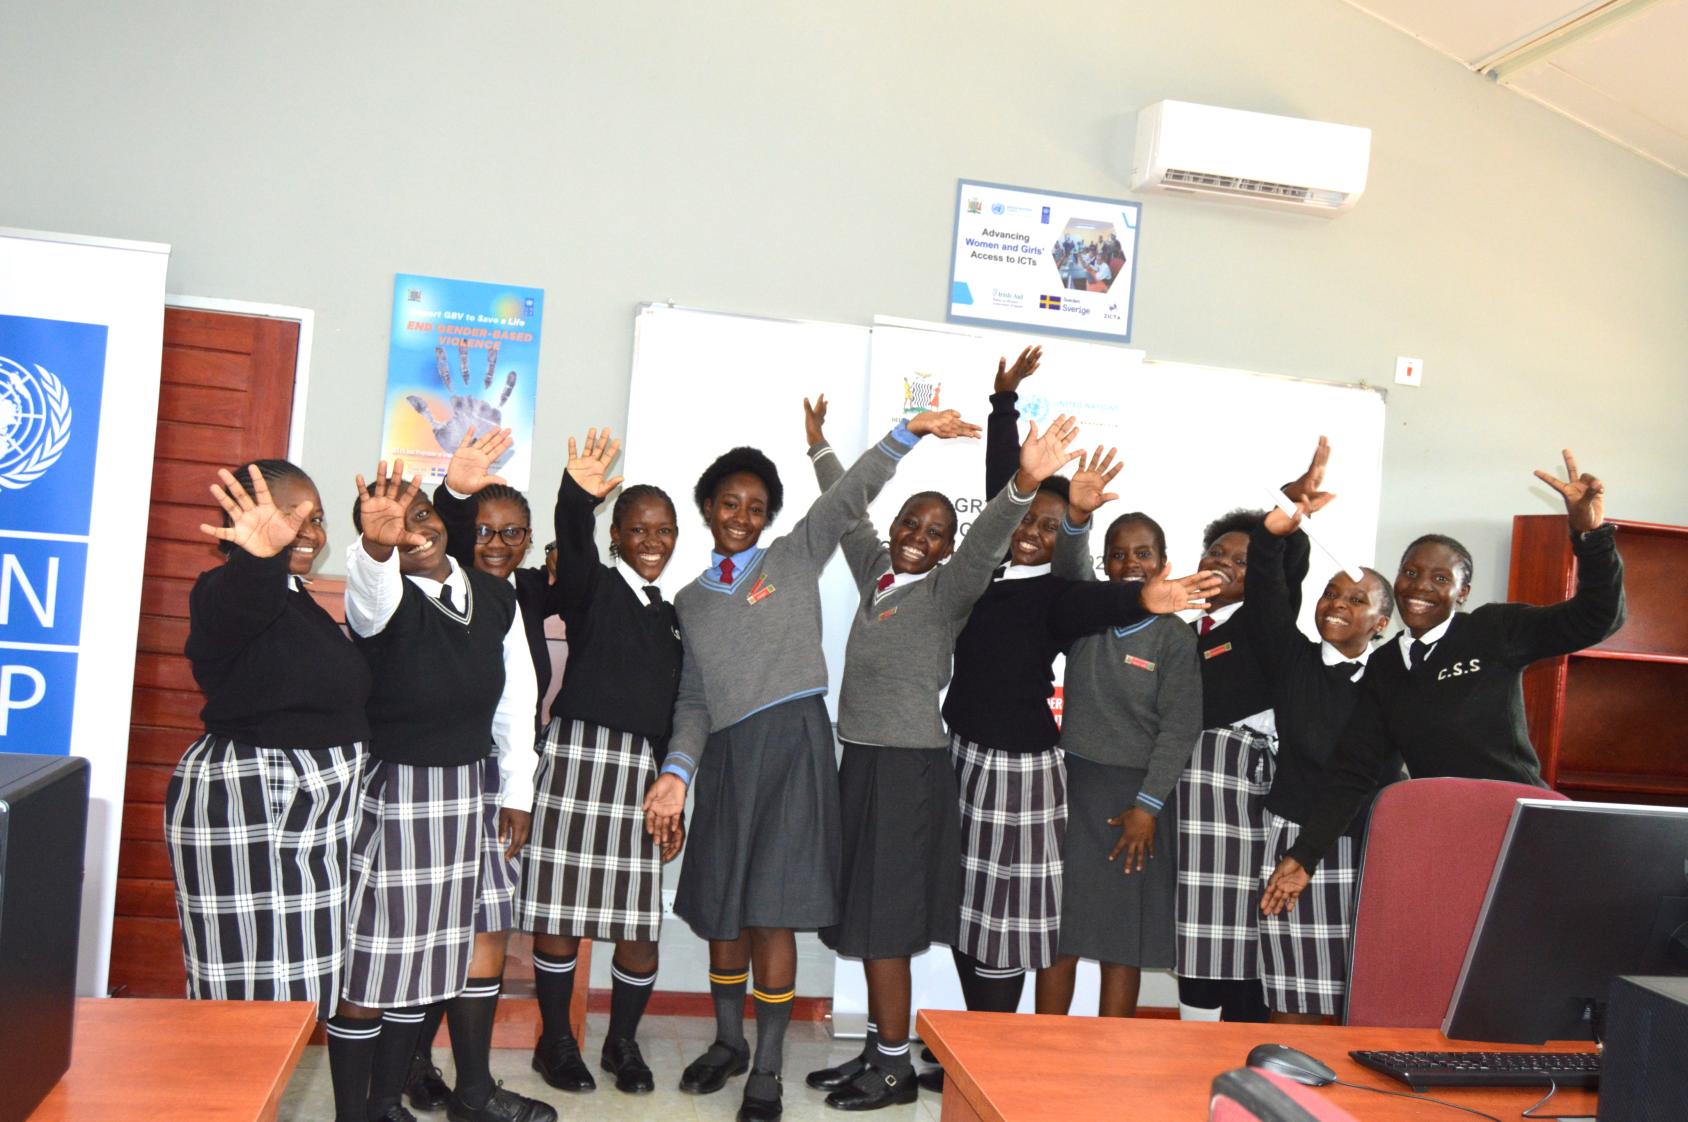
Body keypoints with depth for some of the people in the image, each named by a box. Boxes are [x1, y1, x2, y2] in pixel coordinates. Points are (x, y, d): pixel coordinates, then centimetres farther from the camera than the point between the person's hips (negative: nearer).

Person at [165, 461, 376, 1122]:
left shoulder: (302, 598, 14)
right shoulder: (226, 592, -13)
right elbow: (239, 610, -39)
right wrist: (259, 558, -60)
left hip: (327, 799, 9)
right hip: (245, 807, -8)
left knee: (357, 964, 12)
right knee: (252, 986, -2)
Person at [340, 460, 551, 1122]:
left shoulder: (496, 597, 1)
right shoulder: (384, 598, -14)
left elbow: (516, 699, 8)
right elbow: (369, 580, -41)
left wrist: (517, 793, 11)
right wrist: (376, 546, -63)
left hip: (472, 792, 6)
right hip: (397, 791, -6)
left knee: (483, 938, 15)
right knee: (401, 954, 2)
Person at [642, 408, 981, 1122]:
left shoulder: (796, 557, 9)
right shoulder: (690, 602, 16)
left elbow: (850, 498, -3)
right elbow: (694, 700, 10)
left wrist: (909, 431, -14)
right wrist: (678, 771, -5)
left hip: (793, 744, -3)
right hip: (726, 755, 4)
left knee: (772, 912, -2)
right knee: (721, 908, 10)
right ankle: (728, 1044, 32)